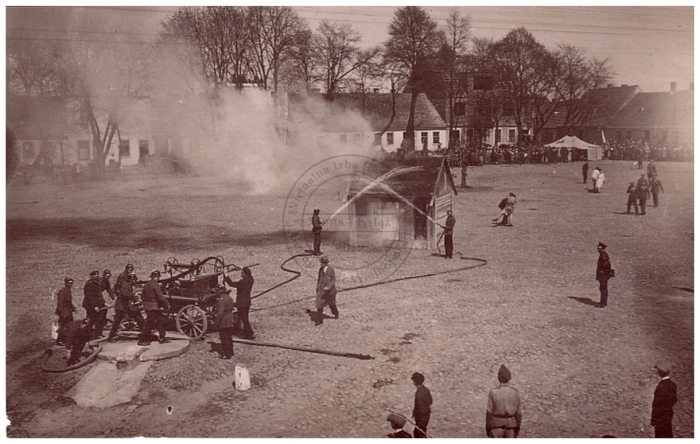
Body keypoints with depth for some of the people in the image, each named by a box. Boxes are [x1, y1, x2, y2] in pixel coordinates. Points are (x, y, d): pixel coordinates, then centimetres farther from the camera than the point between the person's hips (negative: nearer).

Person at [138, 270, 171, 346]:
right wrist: (167, 304, -6)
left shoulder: (146, 285, 12)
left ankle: (162, 338, 19)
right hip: (153, 307, -9)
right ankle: (142, 340, 2)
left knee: (161, 320, 15)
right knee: (149, 323, -3)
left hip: (147, 305, 9)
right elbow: (160, 297, -18)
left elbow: (144, 296, 17)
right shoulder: (155, 285, -16)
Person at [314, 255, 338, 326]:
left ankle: (336, 314, 46)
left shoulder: (331, 270, -17)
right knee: (319, 304, -5)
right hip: (321, 290, 4)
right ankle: (319, 320, 0)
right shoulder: (320, 269, -1)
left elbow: (333, 280, -17)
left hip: (329, 290, -3)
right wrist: (317, 288, 10)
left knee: (331, 303, 18)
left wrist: (328, 287, -30)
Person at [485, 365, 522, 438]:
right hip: (511, 425, 3)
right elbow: (518, 413, -1)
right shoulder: (515, 393, -4)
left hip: (496, 425, -2)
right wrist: (517, 428, 9)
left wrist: (487, 428, -1)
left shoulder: (493, 392, -12)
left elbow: (489, 412, -10)